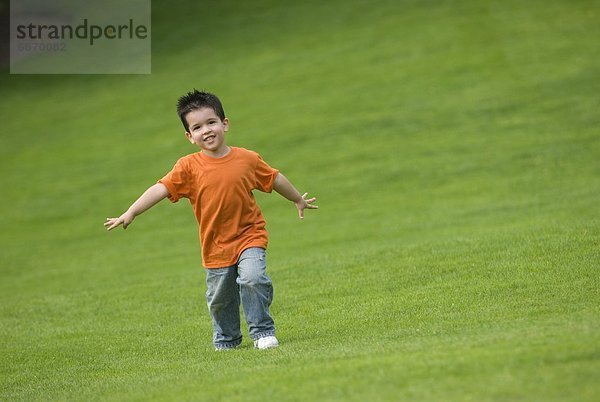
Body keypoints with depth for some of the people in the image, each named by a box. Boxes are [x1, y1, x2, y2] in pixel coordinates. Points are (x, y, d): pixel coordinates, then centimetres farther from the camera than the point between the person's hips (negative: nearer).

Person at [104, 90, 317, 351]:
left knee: (253, 278, -24)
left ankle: (263, 332, -7)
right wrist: (130, 213, -28)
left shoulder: (247, 159, -5)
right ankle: (226, 340, 38)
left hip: (249, 236, -1)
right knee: (220, 299, 13)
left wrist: (298, 200, 25)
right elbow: (161, 189, -18)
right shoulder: (188, 167, -9)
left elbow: (274, 179, 11)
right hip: (216, 246, 1)